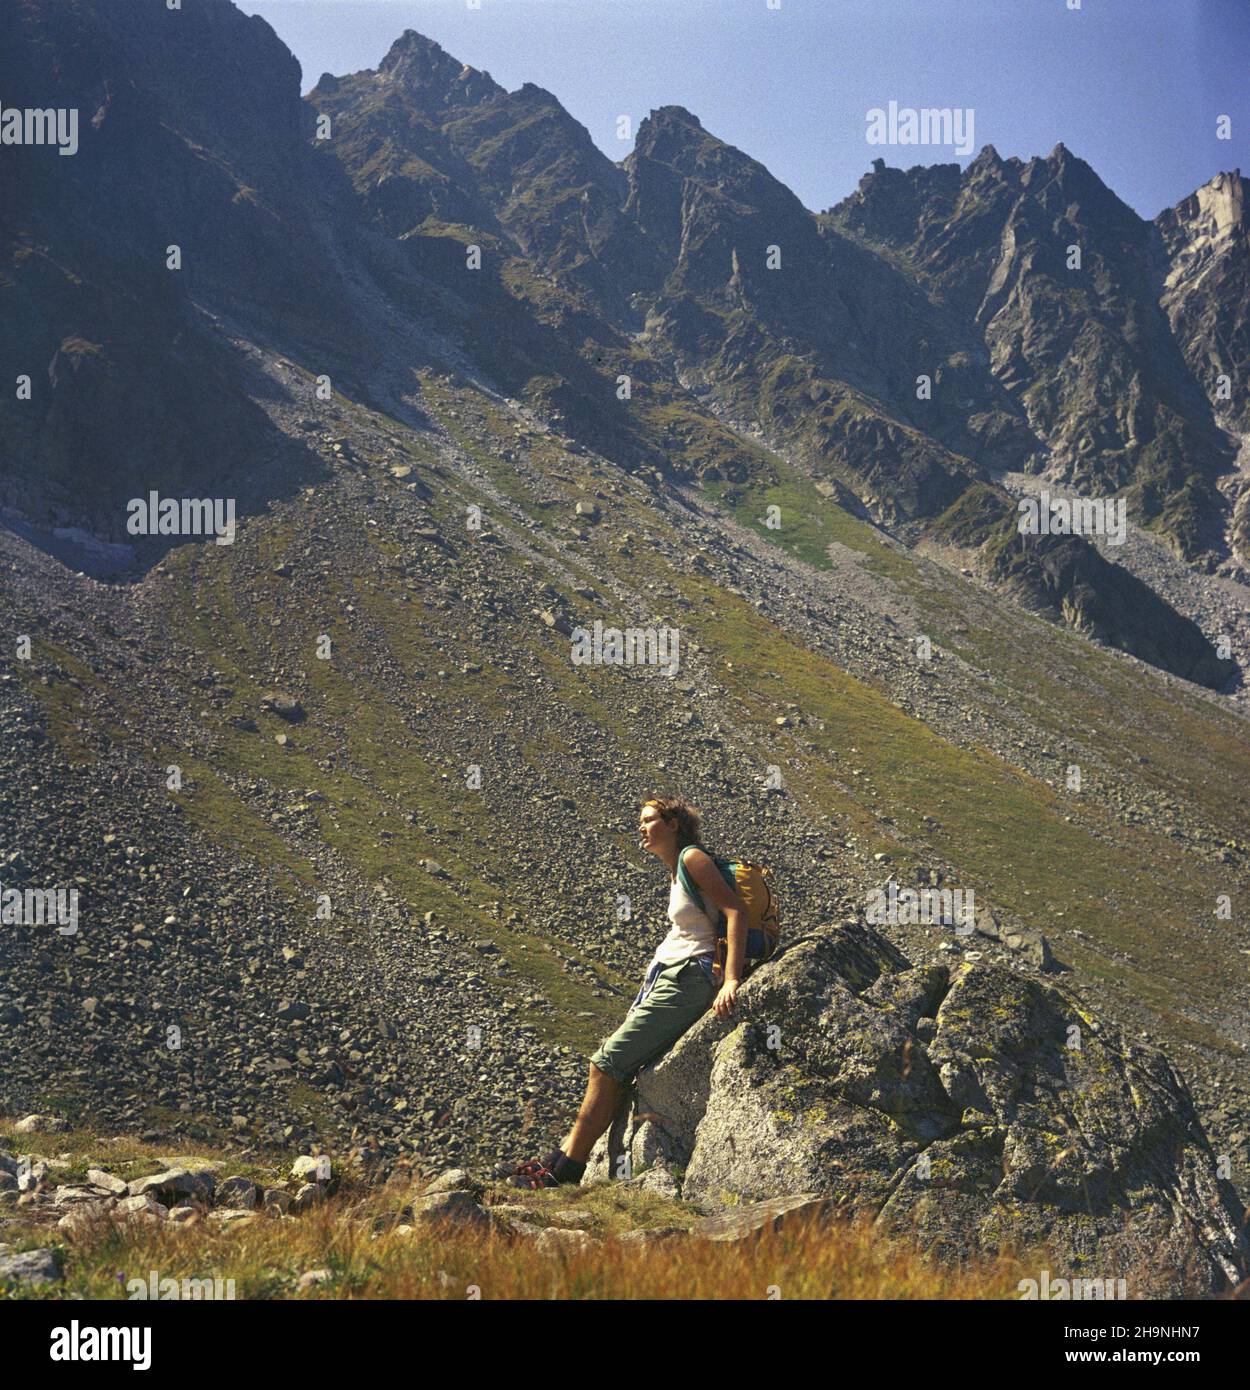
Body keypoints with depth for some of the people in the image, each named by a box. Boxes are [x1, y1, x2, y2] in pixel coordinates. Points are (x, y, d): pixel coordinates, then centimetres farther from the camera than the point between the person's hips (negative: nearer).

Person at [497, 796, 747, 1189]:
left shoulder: (692, 857, -10)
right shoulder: (676, 872, 18)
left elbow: (736, 910, -19)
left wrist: (731, 980, -26)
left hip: (687, 979, -9)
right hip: (666, 976, 9)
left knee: (608, 1064, -11)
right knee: (608, 1062, 4)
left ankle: (566, 1169, -5)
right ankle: (563, 1157, 6)